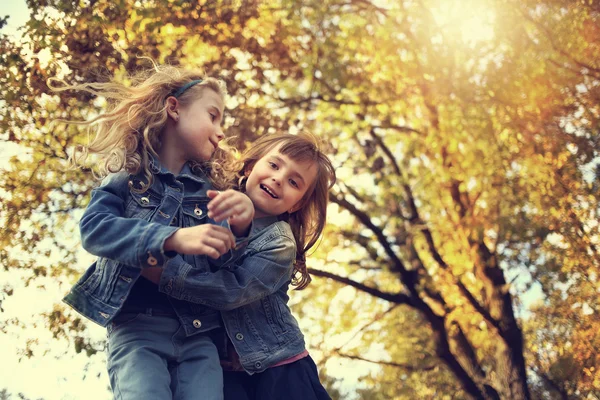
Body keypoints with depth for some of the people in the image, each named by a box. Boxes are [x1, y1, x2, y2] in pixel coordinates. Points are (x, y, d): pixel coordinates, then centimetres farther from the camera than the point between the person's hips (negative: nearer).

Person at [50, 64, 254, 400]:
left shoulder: (211, 189, 13)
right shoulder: (128, 174, 4)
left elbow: (225, 262, 5)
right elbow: (94, 228, -12)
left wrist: (240, 226, -17)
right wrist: (174, 239, -24)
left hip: (199, 332, 3)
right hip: (137, 325, -3)